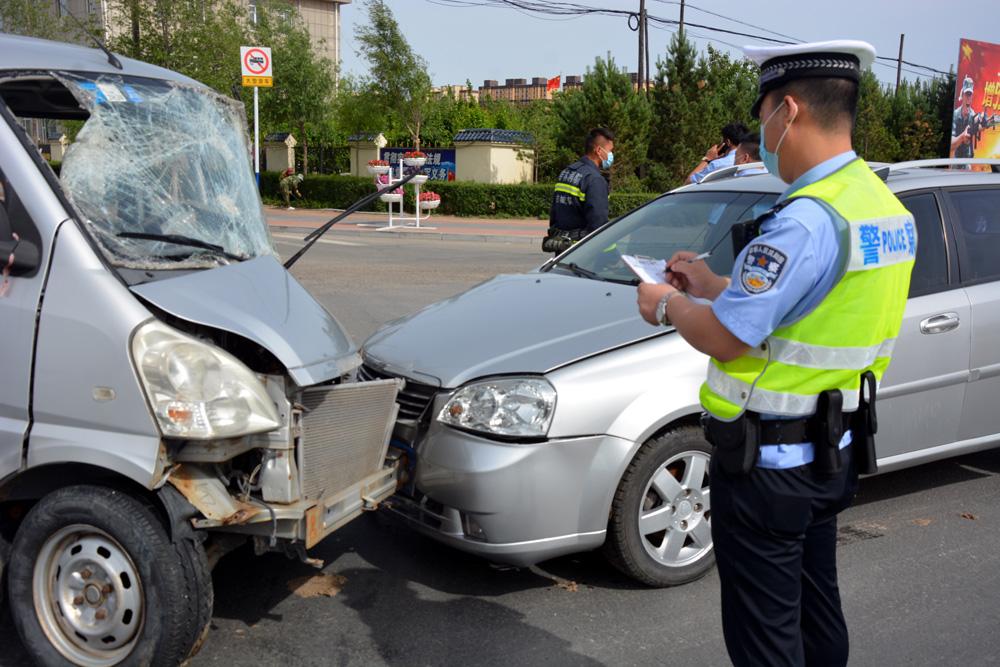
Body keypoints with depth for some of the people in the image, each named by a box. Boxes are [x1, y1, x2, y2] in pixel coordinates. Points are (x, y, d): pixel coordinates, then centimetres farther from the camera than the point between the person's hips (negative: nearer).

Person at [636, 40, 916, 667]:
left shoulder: (807, 220, -25)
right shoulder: (883, 205, 6)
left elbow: (724, 337, -25)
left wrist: (667, 306, -4)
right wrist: (710, 285, 14)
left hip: (769, 464, -9)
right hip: (833, 453, 9)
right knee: (816, 613, 25)